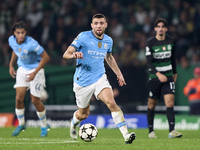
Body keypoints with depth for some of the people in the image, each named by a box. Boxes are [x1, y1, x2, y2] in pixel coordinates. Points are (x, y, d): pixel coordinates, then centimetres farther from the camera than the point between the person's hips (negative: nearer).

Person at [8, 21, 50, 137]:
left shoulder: (32, 44, -29)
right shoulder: (11, 40, -9)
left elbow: (45, 57, -22)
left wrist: (34, 73, -23)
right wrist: (11, 65, 10)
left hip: (36, 70, -5)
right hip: (22, 70, 5)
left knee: (35, 100, -5)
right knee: (19, 98, -6)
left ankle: (44, 125, 18)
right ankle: (21, 124, 16)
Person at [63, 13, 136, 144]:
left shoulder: (108, 40, 5)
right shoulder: (83, 37, -10)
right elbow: (66, 54, -14)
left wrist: (118, 73, 26)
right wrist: (74, 55, -37)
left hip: (100, 78, 2)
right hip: (83, 81, -2)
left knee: (111, 102, -24)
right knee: (84, 114, 11)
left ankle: (126, 134, -29)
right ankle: (74, 123, 48)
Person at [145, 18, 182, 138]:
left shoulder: (171, 41, 4)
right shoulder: (150, 43, -7)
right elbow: (149, 62, -14)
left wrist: (175, 72, 24)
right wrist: (158, 74, -28)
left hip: (168, 76, 2)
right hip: (154, 77, -2)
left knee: (170, 102, -13)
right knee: (152, 104, 6)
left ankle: (172, 131, -19)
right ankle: (151, 131, 20)